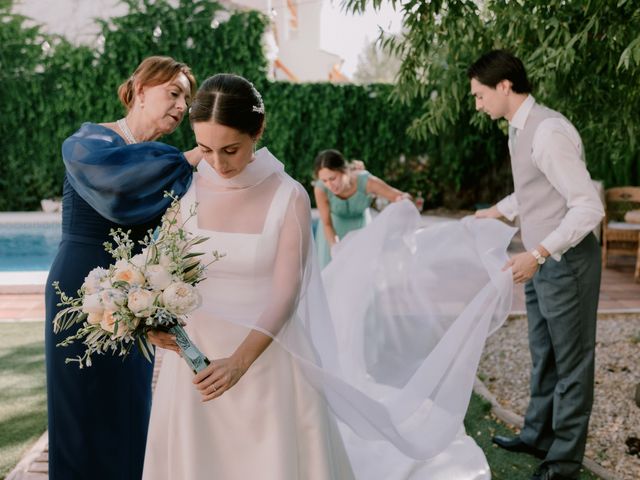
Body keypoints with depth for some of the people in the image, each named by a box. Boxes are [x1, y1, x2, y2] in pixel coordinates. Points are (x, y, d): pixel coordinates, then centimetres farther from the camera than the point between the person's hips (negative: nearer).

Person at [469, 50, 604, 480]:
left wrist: (538, 254, -28)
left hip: (566, 263, -9)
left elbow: (589, 207, -25)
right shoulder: (520, 128, 7)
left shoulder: (548, 132, -23)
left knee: (571, 362, 6)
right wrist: (495, 212, 28)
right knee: (544, 356, 21)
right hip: (542, 261, 9)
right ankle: (538, 436, 38)